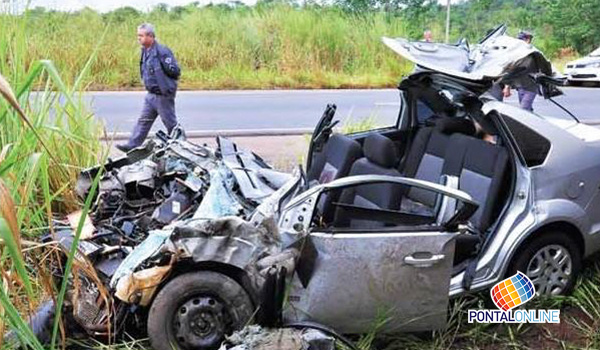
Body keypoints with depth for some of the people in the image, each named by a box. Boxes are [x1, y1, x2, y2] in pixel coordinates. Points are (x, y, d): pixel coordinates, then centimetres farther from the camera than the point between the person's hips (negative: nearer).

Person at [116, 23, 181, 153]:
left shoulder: (162, 51, -18)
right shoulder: (145, 51, 9)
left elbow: (175, 71, -18)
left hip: (163, 95, -9)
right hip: (151, 94, 9)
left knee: (170, 123, 4)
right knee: (143, 121, 12)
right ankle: (132, 146, 17)